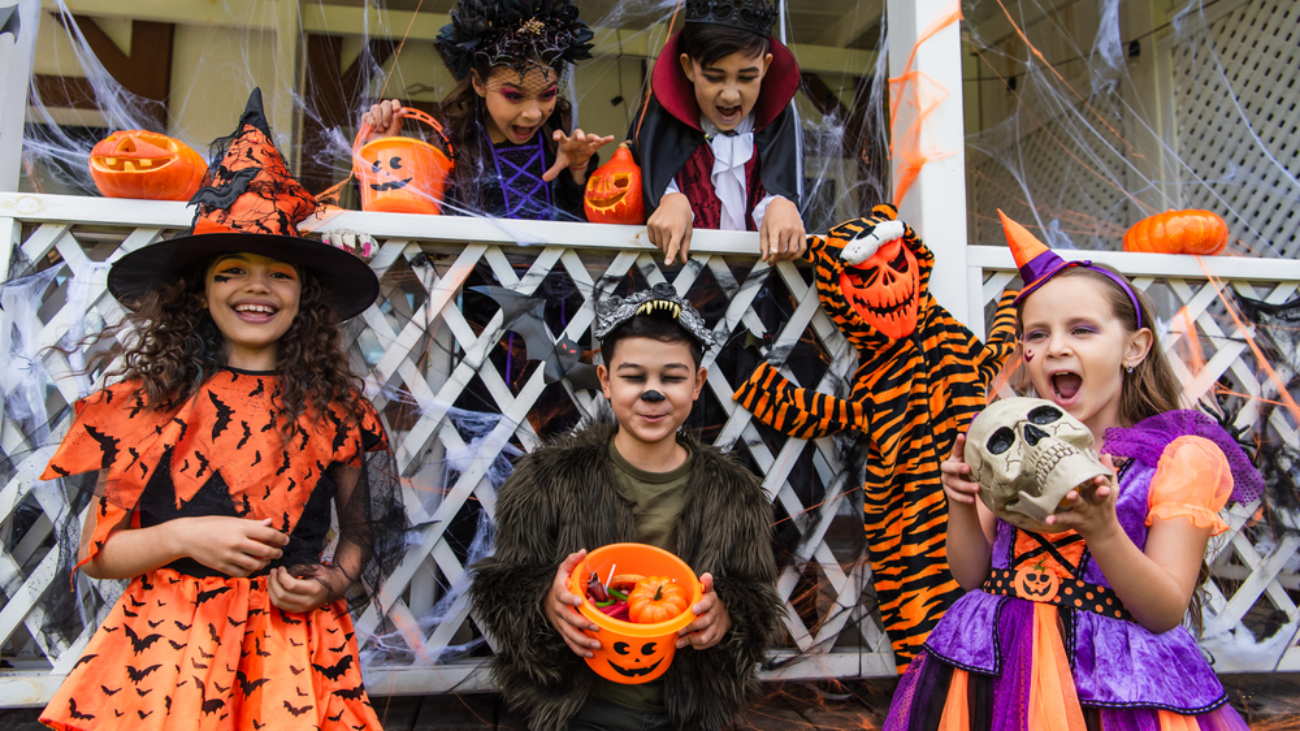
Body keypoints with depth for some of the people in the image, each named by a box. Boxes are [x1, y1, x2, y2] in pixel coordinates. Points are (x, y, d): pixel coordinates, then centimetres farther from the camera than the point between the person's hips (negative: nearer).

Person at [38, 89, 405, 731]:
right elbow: (94, 552, 3)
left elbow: (360, 532, 11)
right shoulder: (148, 402, -1)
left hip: (293, 647, 1)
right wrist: (182, 537, -13)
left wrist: (334, 581, -9)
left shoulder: (335, 409, 0)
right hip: (166, 645, 0)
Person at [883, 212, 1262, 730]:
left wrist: (1103, 532, -26)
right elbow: (973, 577, 6)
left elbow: (1167, 614, -10)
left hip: (1116, 686, -3)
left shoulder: (1180, 456, -4)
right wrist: (962, 507, -12)